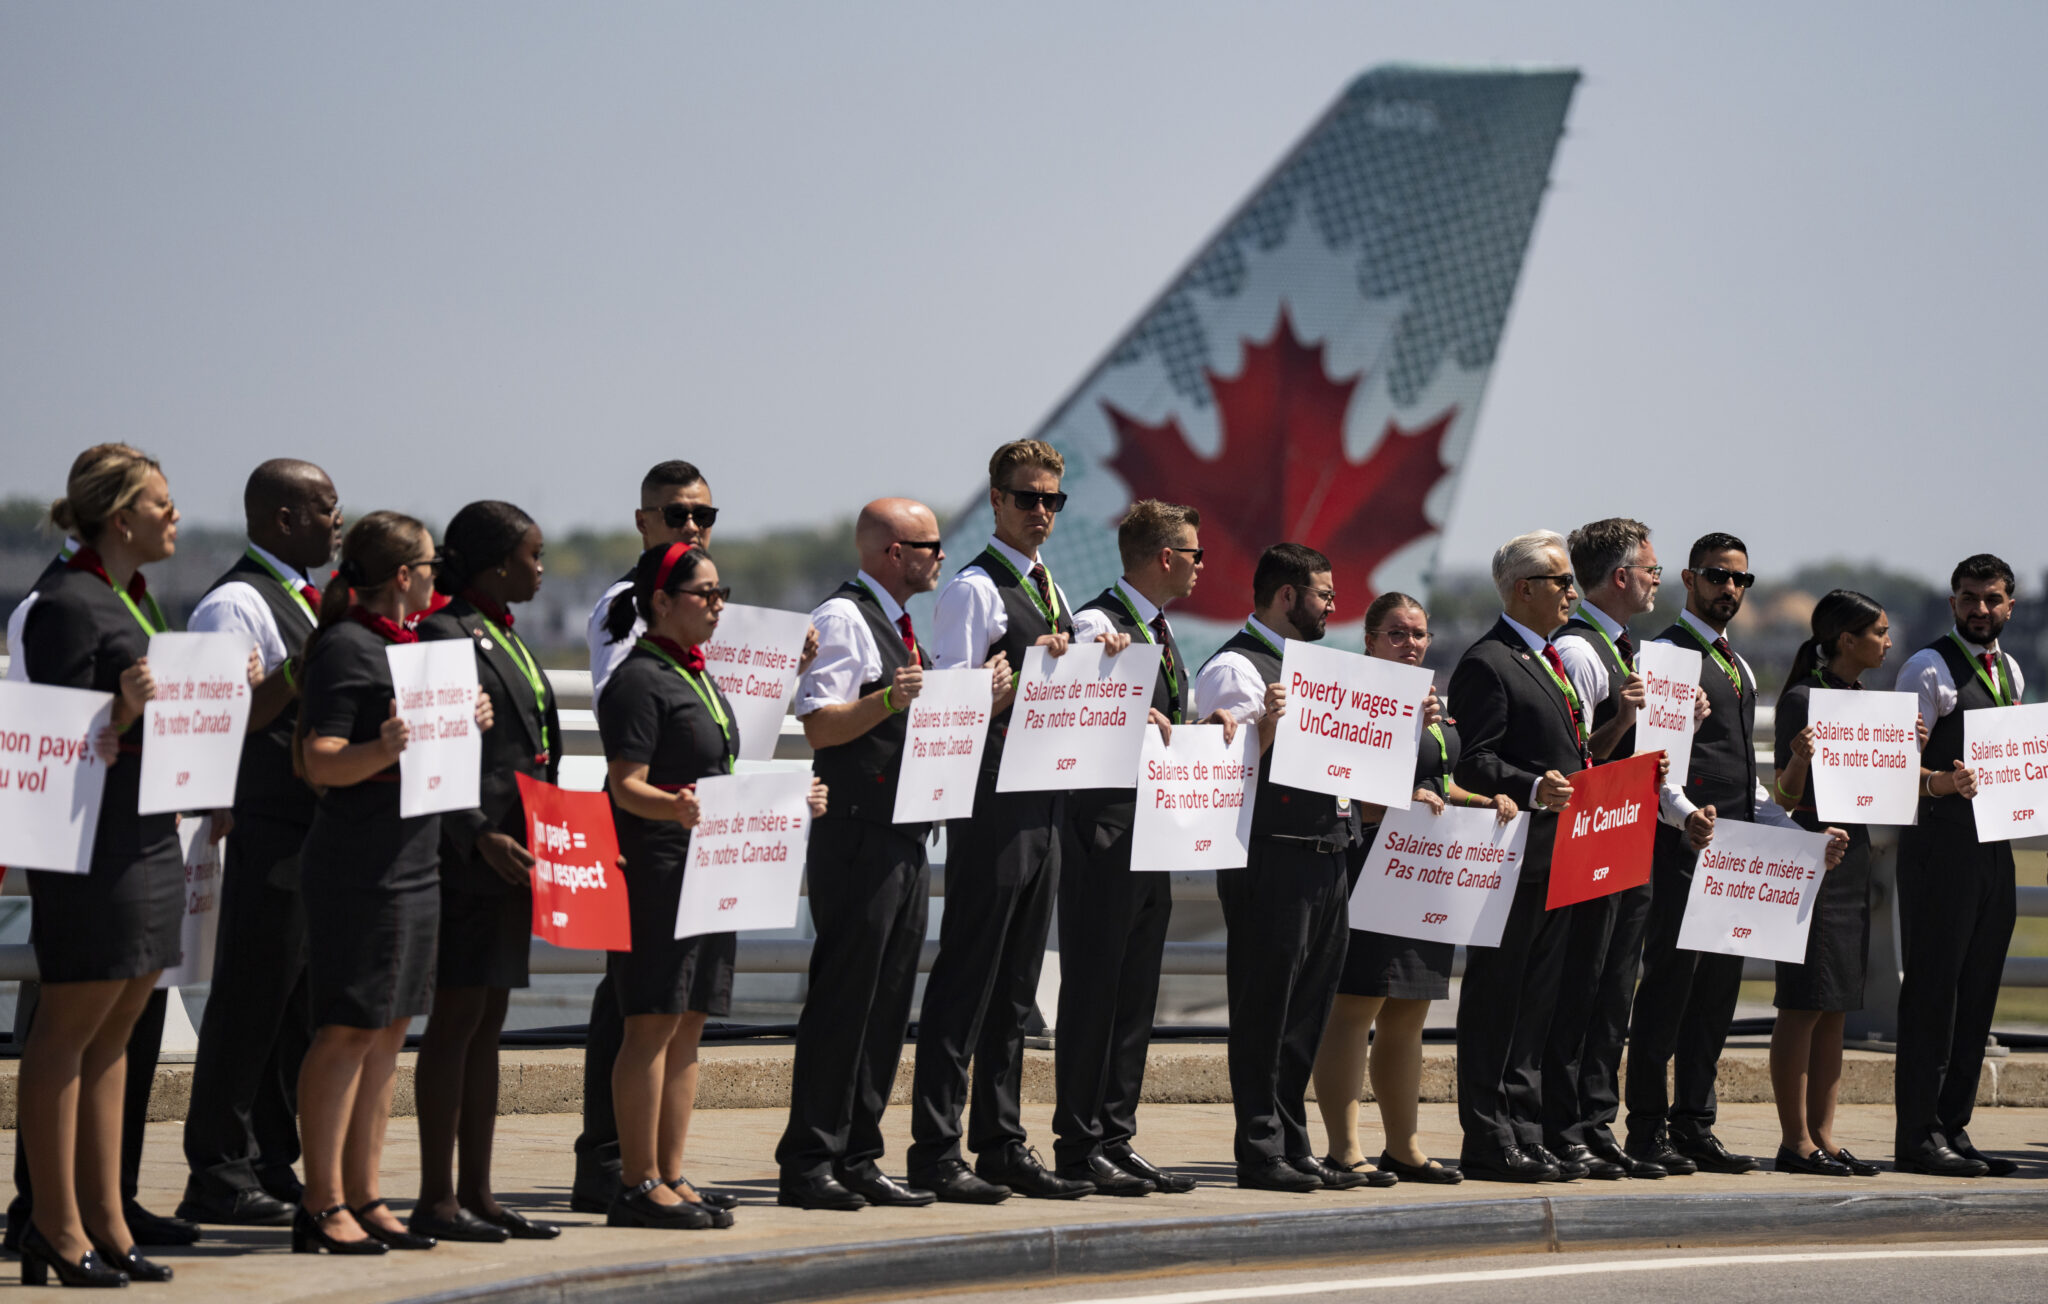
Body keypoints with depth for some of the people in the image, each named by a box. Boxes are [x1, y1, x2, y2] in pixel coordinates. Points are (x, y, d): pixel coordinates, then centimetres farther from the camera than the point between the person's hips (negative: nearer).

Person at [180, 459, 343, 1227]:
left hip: (320, 833, 9)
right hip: (269, 831, -9)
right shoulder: (237, 603, -11)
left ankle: (273, 1170, 17)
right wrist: (299, 673, -23)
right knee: (250, 1003, -6)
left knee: (299, 1007, 11)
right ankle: (218, 1177, -1)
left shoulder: (305, 601, 19)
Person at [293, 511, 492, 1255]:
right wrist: (385, 749, -34)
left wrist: (466, 723, 11)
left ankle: (363, 1198, 13)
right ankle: (321, 1207, -6)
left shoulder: (407, 644, 17)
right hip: (359, 866, -10)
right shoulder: (346, 648, -12)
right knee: (347, 1030, -8)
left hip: (413, 864, 10)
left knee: (388, 1032, 9)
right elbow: (320, 761, -18)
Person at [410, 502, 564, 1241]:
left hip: (511, 858, 10)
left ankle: (477, 1194, 14)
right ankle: (437, 1200, -4)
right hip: (466, 861, -10)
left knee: (486, 1026, 11)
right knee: (456, 1020, -7)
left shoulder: (505, 637, 18)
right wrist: (481, 838, -25)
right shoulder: (444, 636, -12)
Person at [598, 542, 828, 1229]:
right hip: (656, 872, -9)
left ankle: (671, 1177, 11)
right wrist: (676, 807, -34)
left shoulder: (698, 677, 20)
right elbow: (627, 788, -16)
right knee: (652, 1024, -9)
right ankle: (639, 1185, -8)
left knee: (688, 1026, 8)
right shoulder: (640, 679, -9)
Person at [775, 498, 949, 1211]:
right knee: (842, 1002, -9)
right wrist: (886, 702, -31)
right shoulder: (844, 617, -10)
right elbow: (819, 725, -18)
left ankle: (857, 1158, 13)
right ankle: (807, 1165, -7)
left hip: (906, 842, 10)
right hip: (858, 838, -10)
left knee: (886, 1005, 9)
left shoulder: (897, 624, 21)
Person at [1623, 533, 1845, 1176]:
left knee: (1717, 990, 8)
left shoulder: (1738, 666, 23)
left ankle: (1695, 1127, 12)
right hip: (1682, 845, -8)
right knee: (1670, 982, -8)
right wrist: (1683, 814, -31)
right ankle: (1648, 1130, -5)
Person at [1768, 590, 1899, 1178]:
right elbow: (1788, 794, -11)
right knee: (1805, 1006, -7)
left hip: (1853, 859, 9)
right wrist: (1799, 757, -30)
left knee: (1835, 1007, 9)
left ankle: (1823, 1135, 12)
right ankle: (1795, 1141, -4)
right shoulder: (1802, 699, -10)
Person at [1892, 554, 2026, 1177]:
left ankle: (1954, 1128, 14)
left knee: (1977, 992, 9)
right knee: (1933, 991, -8)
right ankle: (1917, 1135, -7)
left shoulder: (2010, 671, 17)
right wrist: (1940, 783, -29)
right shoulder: (1929, 669, -6)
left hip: (1994, 846, 8)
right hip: (1939, 845, -8)